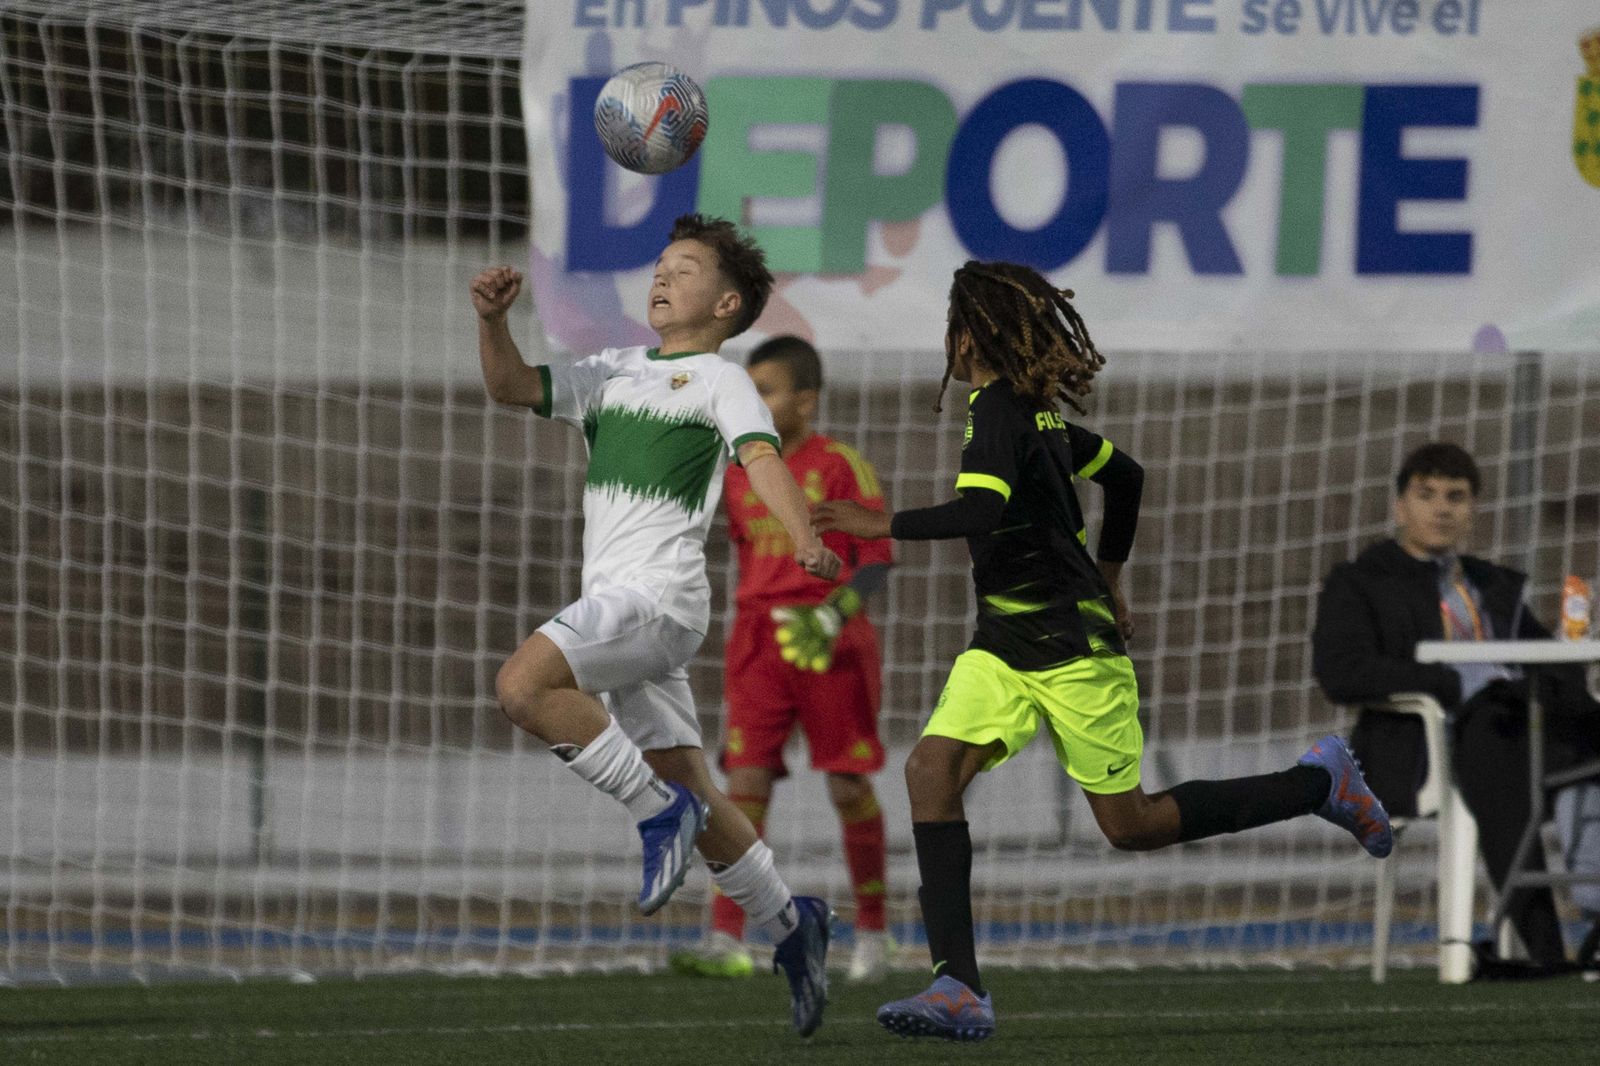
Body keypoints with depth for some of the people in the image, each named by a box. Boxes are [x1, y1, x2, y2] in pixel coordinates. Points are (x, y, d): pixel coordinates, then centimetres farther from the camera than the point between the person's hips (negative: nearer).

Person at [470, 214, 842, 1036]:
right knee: (686, 789, 7)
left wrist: (804, 540, -34)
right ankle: (788, 924, 16)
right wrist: (492, 320, -3)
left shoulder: (718, 379, 0)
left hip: (657, 592, -8)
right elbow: (512, 386, 18)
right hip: (614, 601, 8)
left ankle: (660, 812, -17)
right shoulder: (615, 374, 22)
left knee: (524, 684, -26)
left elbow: (761, 456, -16)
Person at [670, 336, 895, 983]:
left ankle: (871, 931, 19)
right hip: (760, 643, 4)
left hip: (828, 641, -4)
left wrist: (832, 616, -23)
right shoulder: (740, 475, 10)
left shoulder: (840, 467, -6)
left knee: (849, 787, 3)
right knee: (745, 783, -7)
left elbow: (876, 558, -10)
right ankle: (727, 942, -14)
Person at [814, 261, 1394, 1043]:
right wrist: (1106, 575, 31)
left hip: (1074, 650, -9)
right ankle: (959, 990, -19)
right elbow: (1123, 473, 23)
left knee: (1131, 826, 1)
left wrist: (881, 525, -27)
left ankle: (1319, 782, 20)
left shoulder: (997, 412, -17)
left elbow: (979, 513, -33)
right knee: (931, 768, -12)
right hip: (1004, 647, 9)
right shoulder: (1035, 410, 10)